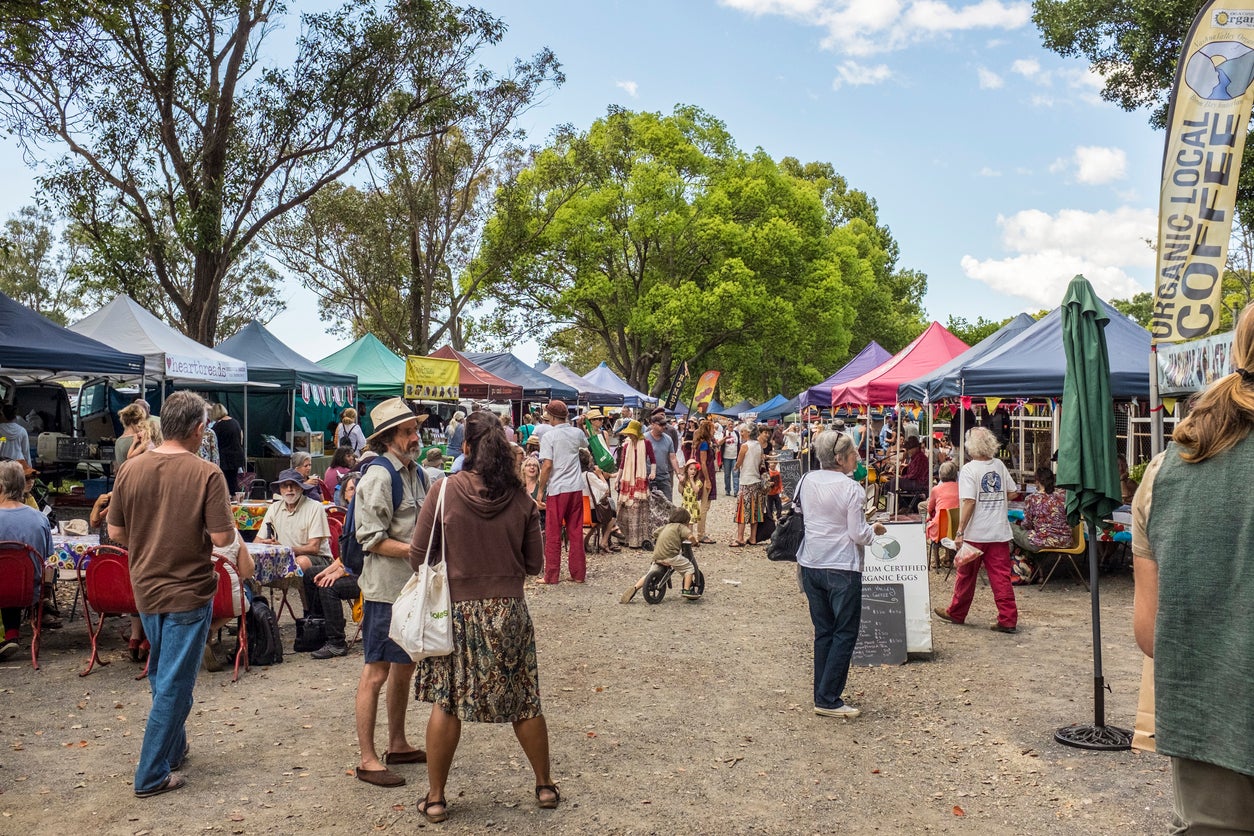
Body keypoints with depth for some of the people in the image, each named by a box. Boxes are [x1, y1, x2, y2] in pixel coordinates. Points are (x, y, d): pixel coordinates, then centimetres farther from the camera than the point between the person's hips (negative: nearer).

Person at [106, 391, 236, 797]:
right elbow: (223, 537, -19)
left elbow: (115, 531, 2)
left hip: (146, 589, 6)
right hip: (188, 592, -6)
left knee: (162, 677, 23)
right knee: (174, 684, 5)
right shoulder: (206, 474, -18)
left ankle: (173, 749, 37)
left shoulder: (131, 469, -4)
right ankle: (152, 775, 12)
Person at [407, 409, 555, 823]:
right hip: (509, 611, 1)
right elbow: (534, 563, 1)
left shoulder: (445, 490, -10)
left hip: (457, 610, -1)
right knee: (524, 702, 14)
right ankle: (545, 786, 27)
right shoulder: (520, 498, -5)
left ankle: (435, 798, 19)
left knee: (446, 703, 11)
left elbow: (418, 553, -5)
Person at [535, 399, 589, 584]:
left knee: (553, 534, 4)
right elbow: (585, 444, 29)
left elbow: (547, 465, -16)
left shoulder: (549, 436, -10)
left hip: (557, 489, -5)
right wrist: (572, 426, 34)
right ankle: (578, 574, 14)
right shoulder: (577, 432, 5)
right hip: (576, 488, 5)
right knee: (576, 532, 10)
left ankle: (551, 576, 8)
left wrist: (541, 490, -9)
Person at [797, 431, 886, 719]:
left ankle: (823, 696, 19)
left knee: (823, 632, 14)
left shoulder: (806, 481, 2)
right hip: (842, 568, -6)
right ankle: (827, 700, 3)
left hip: (811, 565, 6)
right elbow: (858, 535, -13)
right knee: (845, 634, 4)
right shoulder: (851, 488, -16)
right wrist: (875, 530, 5)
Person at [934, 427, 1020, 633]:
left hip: (975, 533, -4)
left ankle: (956, 613, 25)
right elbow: (1012, 492, 12)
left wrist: (960, 531, -16)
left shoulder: (968, 469, -12)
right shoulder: (999, 465, 4)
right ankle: (1008, 620, 1)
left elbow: (969, 501, -18)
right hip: (1000, 532, 4)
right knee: (1001, 576, 4)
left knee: (966, 575, 10)